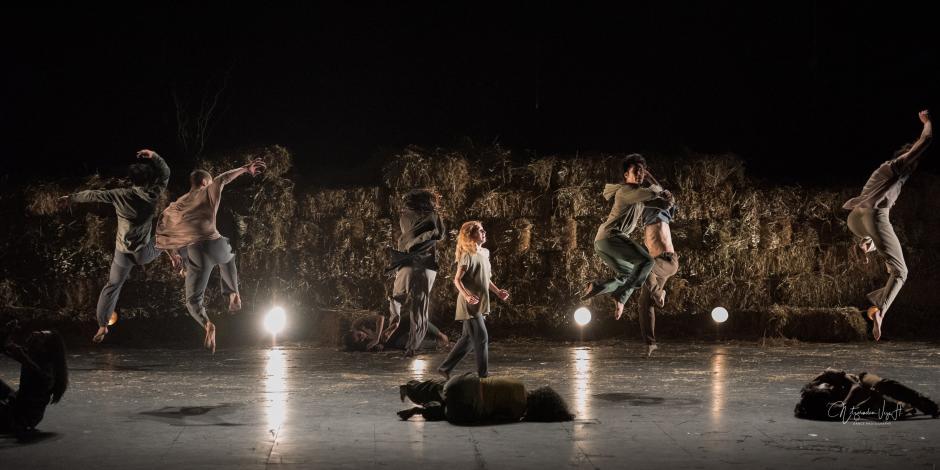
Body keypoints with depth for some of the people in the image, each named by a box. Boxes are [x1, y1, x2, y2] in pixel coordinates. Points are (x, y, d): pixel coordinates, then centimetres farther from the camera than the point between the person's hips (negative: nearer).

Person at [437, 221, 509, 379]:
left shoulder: (484, 253, 12)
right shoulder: (468, 255, -14)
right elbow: (457, 280, -18)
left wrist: (498, 292, 16)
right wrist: (467, 296, -31)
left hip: (479, 305, 9)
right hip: (470, 306, -9)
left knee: (468, 339, 13)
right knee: (482, 338, -6)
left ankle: (445, 368, 20)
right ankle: (483, 375, 1)